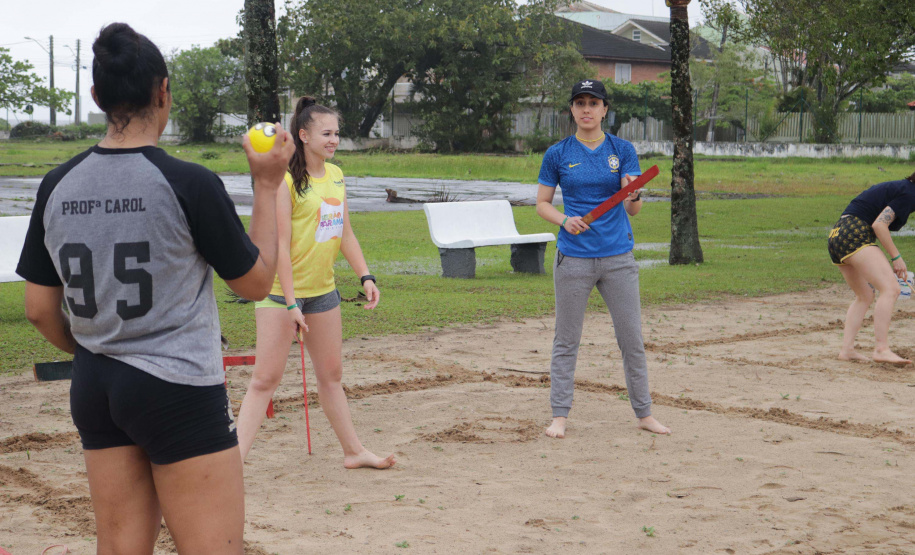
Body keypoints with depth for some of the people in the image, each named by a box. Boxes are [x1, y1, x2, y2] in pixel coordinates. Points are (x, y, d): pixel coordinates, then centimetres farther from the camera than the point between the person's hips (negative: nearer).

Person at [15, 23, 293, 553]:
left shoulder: (57, 186, 2)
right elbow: (257, 281, -2)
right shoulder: (190, 184, -14)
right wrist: (268, 185, 6)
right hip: (180, 391, -6)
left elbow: (40, 310, 8)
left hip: (94, 391, 6)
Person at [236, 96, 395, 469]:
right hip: (281, 291, -7)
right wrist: (290, 302, -21)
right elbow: (280, 245, -18)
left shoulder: (336, 176, 7)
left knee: (331, 375, 18)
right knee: (265, 379, -8)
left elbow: (345, 234, 14)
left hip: (323, 291, 7)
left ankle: (354, 451, 29)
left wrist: (366, 276, 5)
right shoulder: (286, 180, -16)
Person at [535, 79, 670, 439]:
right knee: (566, 341, 4)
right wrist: (564, 220, -13)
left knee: (632, 339, 4)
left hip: (618, 257, 1)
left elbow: (634, 209, -5)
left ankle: (644, 413, 15)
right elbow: (542, 203, 7)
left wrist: (632, 194, -28)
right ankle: (559, 415, 12)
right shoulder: (557, 154, 2)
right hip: (573, 257, -1)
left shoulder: (623, 151, 2)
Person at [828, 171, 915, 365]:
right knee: (890, 289, -17)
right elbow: (879, 225, -15)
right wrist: (896, 257, -8)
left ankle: (846, 349, 14)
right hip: (854, 235, -11)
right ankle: (881, 349, -24)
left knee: (864, 296, 19)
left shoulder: (897, 188, 23)